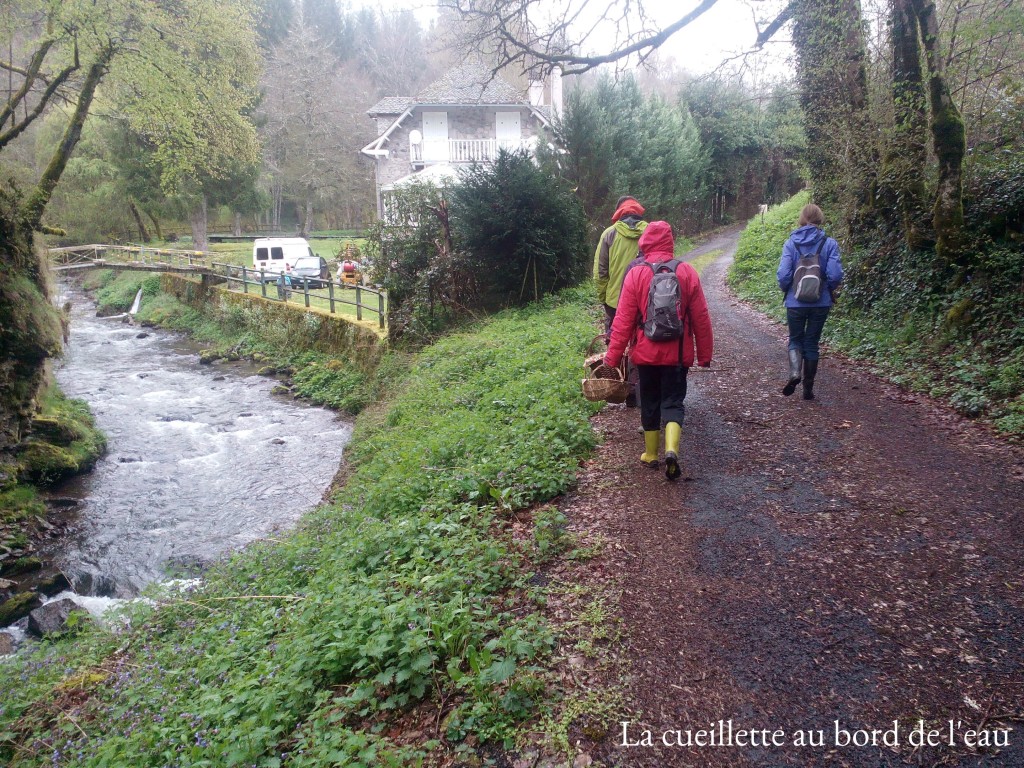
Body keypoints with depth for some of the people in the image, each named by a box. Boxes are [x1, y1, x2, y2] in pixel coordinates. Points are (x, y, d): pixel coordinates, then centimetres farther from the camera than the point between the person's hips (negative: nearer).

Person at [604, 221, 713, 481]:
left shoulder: (635, 274, -7)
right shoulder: (687, 272, -4)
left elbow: (623, 321, -7)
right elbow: (701, 319, -1)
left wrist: (612, 357, -1)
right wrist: (705, 355, 9)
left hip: (646, 353, 0)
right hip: (677, 354, 0)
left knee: (650, 403, 15)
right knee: (673, 402, 7)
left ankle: (651, 454, 25)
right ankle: (671, 449, -15)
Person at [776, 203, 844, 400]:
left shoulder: (791, 243, -6)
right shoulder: (829, 244, -5)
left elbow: (783, 274, -12)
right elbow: (835, 275, -11)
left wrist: (786, 290, 8)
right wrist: (830, 290, 10)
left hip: (796, 302, -1)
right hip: (821, 303, 1)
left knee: (795, 340, 15)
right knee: (812, 343, 12)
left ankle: (795, 372, -13)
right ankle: (808, 388, 17)